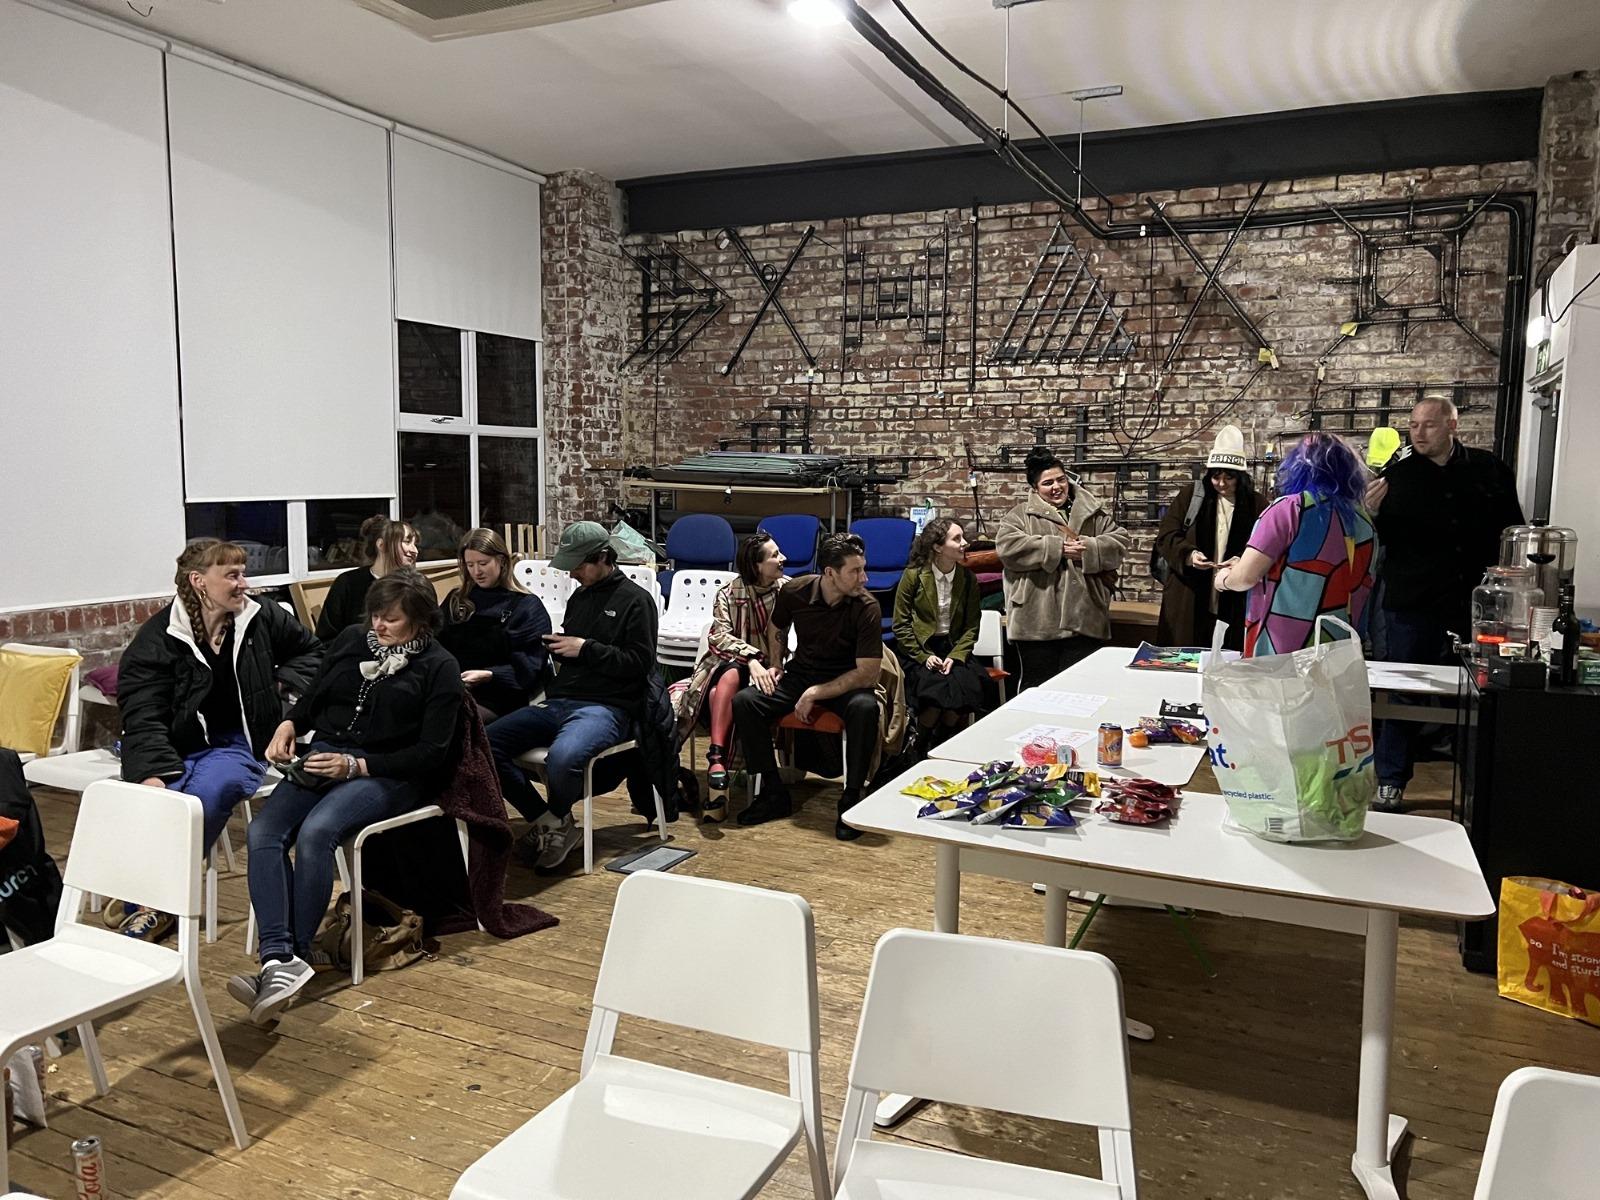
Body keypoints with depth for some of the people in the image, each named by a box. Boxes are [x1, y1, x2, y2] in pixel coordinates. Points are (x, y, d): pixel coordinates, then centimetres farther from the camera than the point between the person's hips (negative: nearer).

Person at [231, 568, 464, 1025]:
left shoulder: (439, 668, -2)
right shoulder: (352, 640, 12)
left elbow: (432, 753, -8)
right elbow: (313, 697, 25)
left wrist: (356, 765, -15)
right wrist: (289, 724, 3)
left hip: (389, 776, -5)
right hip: (324, 756, 5)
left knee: (316, 831, -33)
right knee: (264, 831, -23)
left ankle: (297, 954, -23)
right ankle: (279, 958, -32)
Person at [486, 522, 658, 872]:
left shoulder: (635, 600, -1)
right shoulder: (579, 597, 21)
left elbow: (640, 663, -9)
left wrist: (586, 648, -11)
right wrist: (557, 647, 7)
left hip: (606, 707, -7)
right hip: (559, 700, 8)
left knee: (562, 758, -38)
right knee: (486, 742, -13)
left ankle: (556, 820, -3)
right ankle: (547, 822, -3)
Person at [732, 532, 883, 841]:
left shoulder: (866, 608, -19)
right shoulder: (795, 590, -10)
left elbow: (867, 673, -20)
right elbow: (778, 631, 15)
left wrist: (815, 694, -23)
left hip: (846, 682, -3)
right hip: (800, 673, 3)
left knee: (865, 708, -37)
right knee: (744, 702, -19)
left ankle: (851, 799, -18)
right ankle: (773, 793, -5)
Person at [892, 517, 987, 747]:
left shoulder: (968, 579, 5)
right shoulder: (913, 575, -5)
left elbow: (971, 627, 5)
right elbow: (901, 625, -3)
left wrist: (955, 656, -12)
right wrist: (924, 657, -14)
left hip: (954, 649, 3)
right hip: (917, 650, -3)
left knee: (968, 688, -26)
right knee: (936, 690, -30)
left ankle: (945, 743, -2)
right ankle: (919, 747, -3)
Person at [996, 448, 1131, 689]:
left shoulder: (1093, 513, 13)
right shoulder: (1021, 515, 5)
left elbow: (1121, 541, 7)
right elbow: (1007, 547, -11)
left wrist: (1089, 549, -12)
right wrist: (1056, 549, -14)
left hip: (1083, 621, 2)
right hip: (1037, 621, -2)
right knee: (1038, 685, 8)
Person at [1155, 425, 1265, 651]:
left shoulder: (1255, 505, 4)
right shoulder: (1190, 495, 6)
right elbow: (1166, 536, 3)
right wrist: (1188, 554, -16)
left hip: (1235, 605, 0)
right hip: (1188, 602, 0)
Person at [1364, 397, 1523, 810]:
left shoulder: (1489, 469, 6)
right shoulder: (1397, 472, 0)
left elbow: (1513, 530, 14)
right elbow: (1378, 538, 0)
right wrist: (1372, 512, -21)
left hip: (1475, 602, 2)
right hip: (1411, 603, -2)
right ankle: (1390, 783, 14)